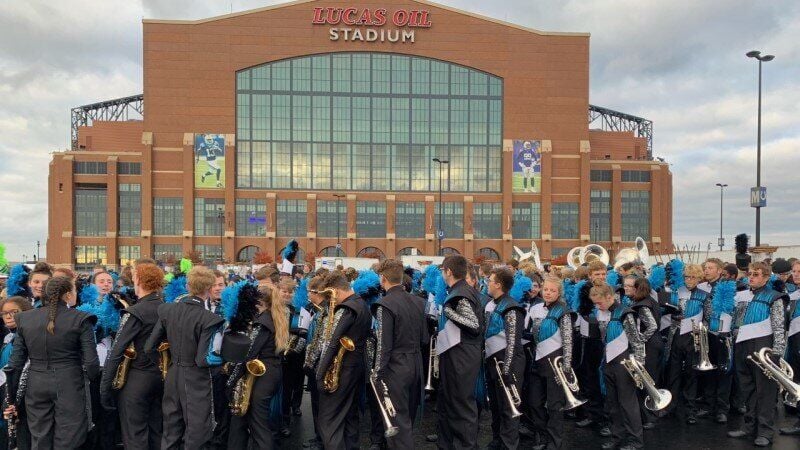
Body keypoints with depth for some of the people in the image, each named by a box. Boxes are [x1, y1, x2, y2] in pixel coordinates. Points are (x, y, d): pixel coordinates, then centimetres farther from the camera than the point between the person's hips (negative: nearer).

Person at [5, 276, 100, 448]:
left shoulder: (25, 318, 2)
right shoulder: (80, 319, -10)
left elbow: (16, 361, 4)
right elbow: (91, 361, -11)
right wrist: (90, 378, 10)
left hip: (36, 386, 4)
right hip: (69, 387, -4)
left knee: (39, 442, 16)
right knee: (66, 443, 6)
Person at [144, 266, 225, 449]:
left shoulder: (167, 309, -3)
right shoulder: (209, 318, -19)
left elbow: (149, 348, 0)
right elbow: (202, 360, -21)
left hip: (172, 377, 5)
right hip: (196, 381, -5)